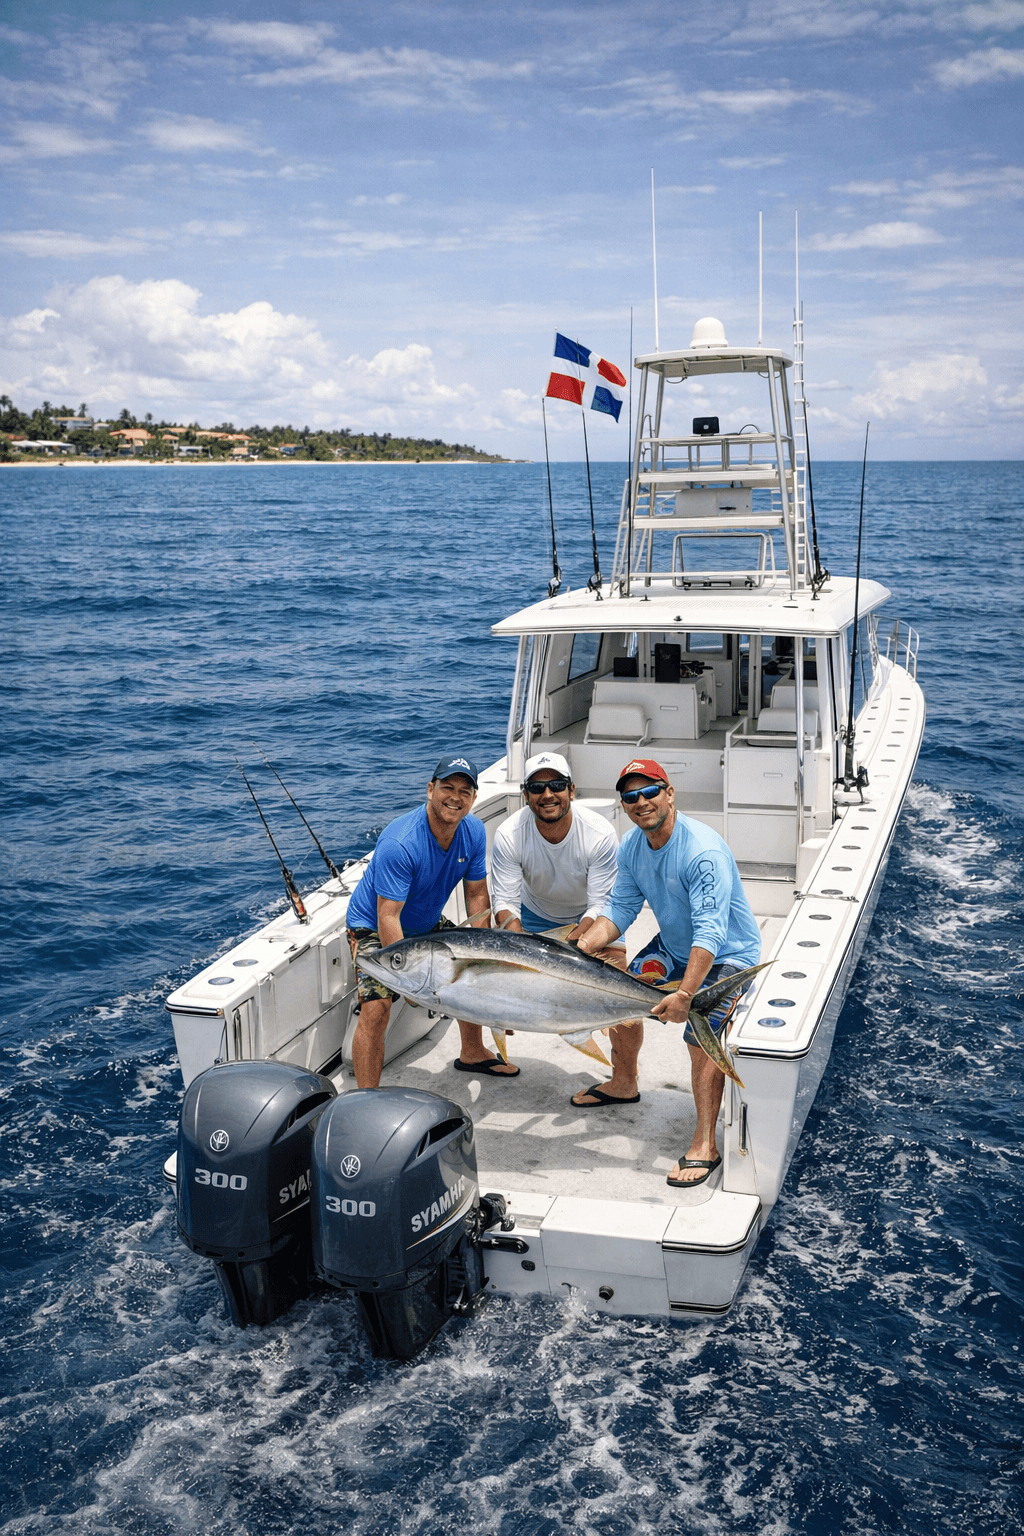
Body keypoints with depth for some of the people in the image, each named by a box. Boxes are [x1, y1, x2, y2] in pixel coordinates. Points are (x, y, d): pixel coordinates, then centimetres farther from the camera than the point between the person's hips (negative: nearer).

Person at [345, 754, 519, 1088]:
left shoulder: (474, 832, -13)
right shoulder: (399, 844, -35)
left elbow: (477, 895, -3)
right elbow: (388, 918, -36)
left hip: (427, 923, 7)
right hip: (373, 926, -7)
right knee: (376, 1007, -24)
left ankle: (472, 1053, 34)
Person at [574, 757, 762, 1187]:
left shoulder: (703, 851, -32)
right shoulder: (631, 847, -6)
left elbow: (710, 930, -37)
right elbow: (619, 909, -2)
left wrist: (685, 994, -44)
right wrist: (579, 949, -18)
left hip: (727, 954, -8)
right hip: (674, 945, 8)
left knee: (701, 1037, -22)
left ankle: (704, 1145, -15)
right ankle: (625, 1080, 30)